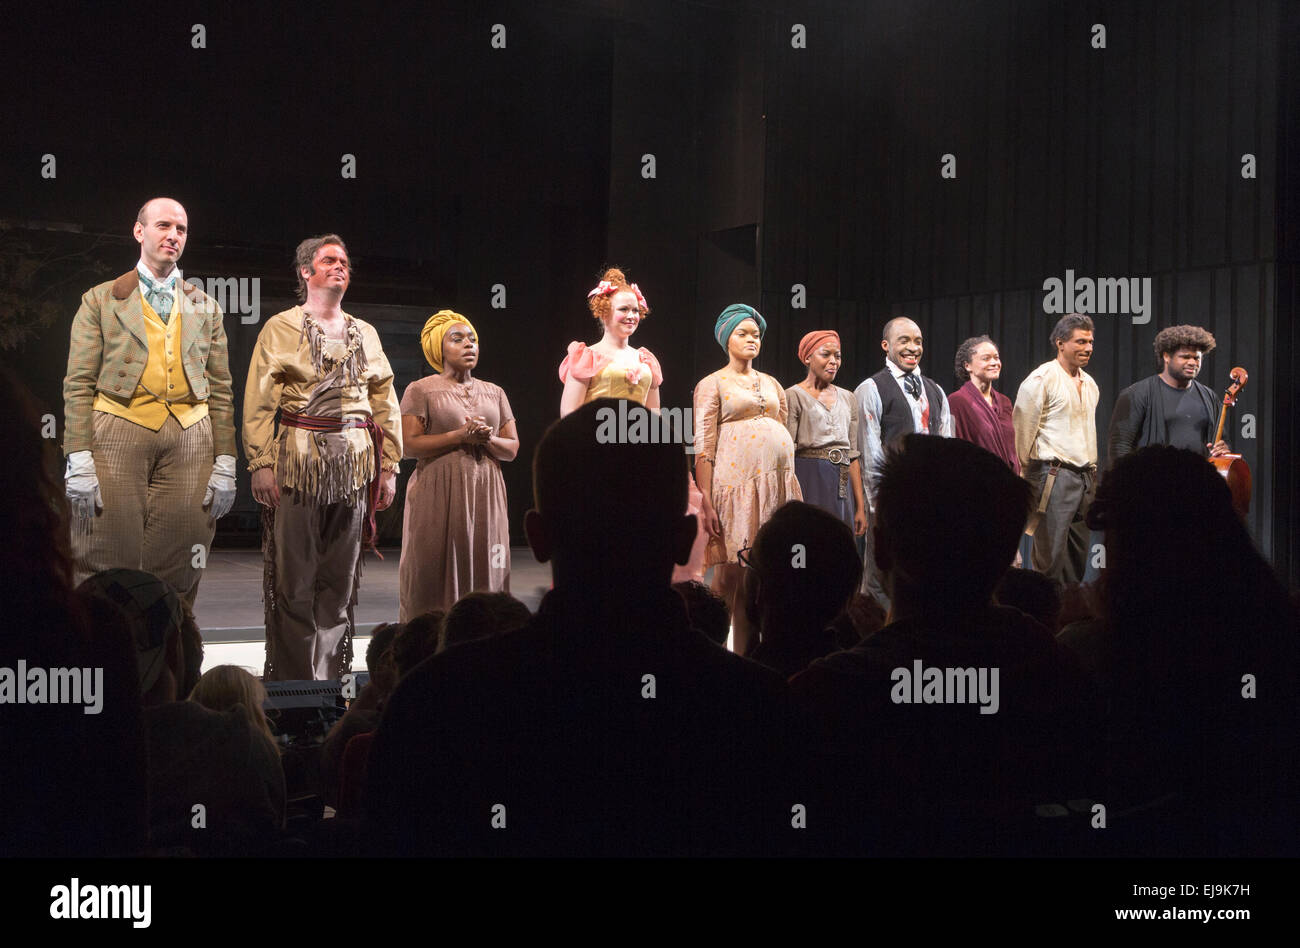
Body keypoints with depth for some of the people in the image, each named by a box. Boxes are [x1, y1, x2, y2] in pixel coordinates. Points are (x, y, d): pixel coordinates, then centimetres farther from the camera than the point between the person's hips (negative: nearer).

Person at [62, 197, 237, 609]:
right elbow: (78, 385, 5)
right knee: (109, 565, -5)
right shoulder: (100, 300, 11)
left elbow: (220, 390, 15)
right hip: (119, 433, -2)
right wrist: (79, 461, -7)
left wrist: (225, 466, 6)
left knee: (178, 573, -1)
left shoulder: (206, 308, 19)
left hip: (190, 439, 2)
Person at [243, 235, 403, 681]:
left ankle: (330, 676, 13)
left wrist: (389, 466, 8)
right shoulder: (281, 328, 5)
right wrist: (261, 464, -10)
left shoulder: (366, 334, 17)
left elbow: (386, 404, 14)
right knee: (294, 579, -3)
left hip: (355, 469, 4)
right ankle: (292, 678, 5)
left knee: (341, 579, 6)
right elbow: (258, 402, -2)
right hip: (298, 465, -3)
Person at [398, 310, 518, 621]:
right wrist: (461, 435, -14)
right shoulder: (420, 390, 3)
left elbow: (512, 448, 12)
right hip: (438, 494, -4)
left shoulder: (494, 393, 16)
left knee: (483, 571, 1)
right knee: (436, 571, -4)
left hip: (486, 494, 4)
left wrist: (487, 439, -9)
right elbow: (409, 444, -8)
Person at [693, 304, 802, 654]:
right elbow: (704, 447, -3)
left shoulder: (772, 384, 21)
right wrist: (706, 501, -12)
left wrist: (791, 487, 10)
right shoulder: (712, 384, 5)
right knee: (730, 571, -6)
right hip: (737, 481, -5)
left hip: (778, 480, 5)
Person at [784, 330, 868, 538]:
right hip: (809, 481, -5)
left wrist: (860, 507, 8)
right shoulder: (794, 396, -1)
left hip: (842, 488, 5)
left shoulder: (848, 398, 15)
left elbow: (853, 456, 13)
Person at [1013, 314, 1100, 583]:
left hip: (1085, 477, 8)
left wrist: (1092, 473, 20)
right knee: (1051, 556, -8)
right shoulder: (1042, 379, -8)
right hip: (1054, 475, -8)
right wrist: (1026, 472, -5)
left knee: (1078, 557, 9)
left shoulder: (1090, 384, 17)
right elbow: (1023, 429, -8)